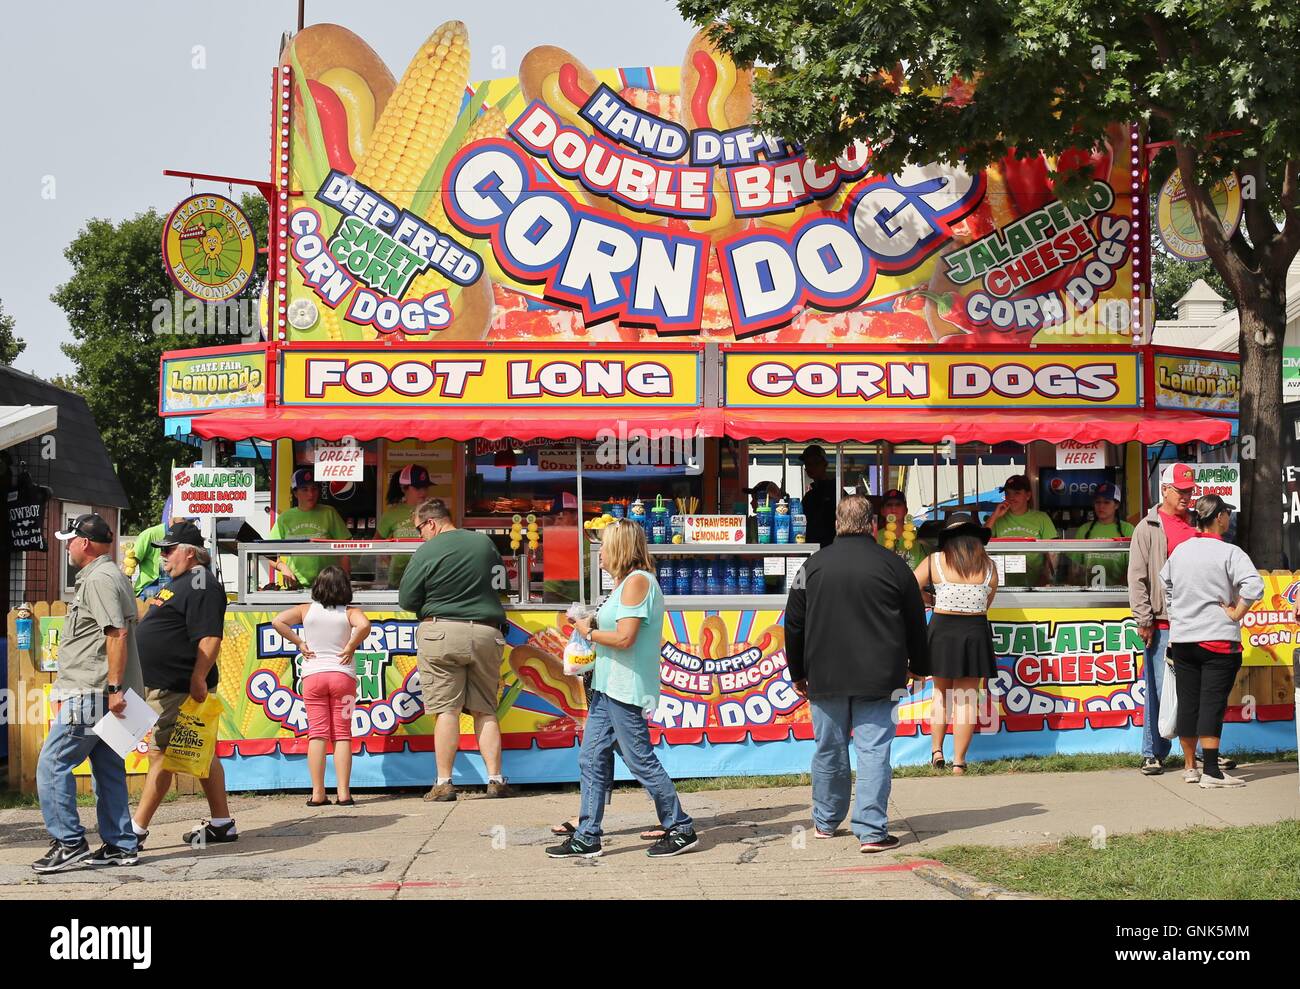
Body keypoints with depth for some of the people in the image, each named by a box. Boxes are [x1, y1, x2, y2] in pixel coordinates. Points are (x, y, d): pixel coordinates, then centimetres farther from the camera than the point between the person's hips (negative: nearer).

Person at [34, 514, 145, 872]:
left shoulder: (99, 580, -13)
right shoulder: (109, 576, 20)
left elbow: (118, 633, -23)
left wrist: (113, 688, -25)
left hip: (92, 696, -11)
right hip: (102, 695, 11)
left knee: (52, 765, -7)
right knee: (108, 771, 12)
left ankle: (69, 843, -5)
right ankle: (120, 846, 15)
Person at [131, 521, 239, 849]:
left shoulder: (201, 585, -14)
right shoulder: (180, 583, 19)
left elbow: (210, 637, -23)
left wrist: (198, 679, -27)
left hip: (179, 687, -11)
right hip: (165, 685, 11)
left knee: (160, 752, -8)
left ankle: (136, 830, -5)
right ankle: (222, 824, 18)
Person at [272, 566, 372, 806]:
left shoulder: (306, 610, 3)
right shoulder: (350, 612, -2)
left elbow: (277, 622, -6)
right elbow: (364, 625, -23)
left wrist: (299, 643, 0)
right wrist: (351, 647, -9)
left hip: (312, 675, 1)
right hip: (342, 674, -1)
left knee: (317, 734, 2)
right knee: (342, 734, 3)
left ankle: (317, 793, -2)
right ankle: (343, 793, -2)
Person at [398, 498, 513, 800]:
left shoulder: (427, 552, -7)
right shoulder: (485, 543, 9)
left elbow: (406, 601, -3)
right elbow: (500, 580, 23)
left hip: (442, 632, -4)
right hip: (487, 633, 4)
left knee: (446, 710, -2)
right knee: (485, 710, 10)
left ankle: (444, 783, -2)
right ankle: (495, 779, 5)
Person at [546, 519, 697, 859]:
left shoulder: (637, 580, -14)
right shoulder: (626, 582, 19)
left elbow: (624, 638, -20)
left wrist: (589, 632, -7)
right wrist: (592, 624, 10)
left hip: (626, 687, -10)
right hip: (607, 685, 10)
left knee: (640, 761, -4)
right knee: (592, 760, 7)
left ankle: (682, 829, 7)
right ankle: (587, 837, 10)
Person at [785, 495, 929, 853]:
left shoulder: (814, 565, 2)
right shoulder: (893, 566, -2)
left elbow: (794, 625, 8)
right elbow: (916, 624, 6)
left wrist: (798, 674, 18)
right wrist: (919, 668, 20)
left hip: (826, 677, 2)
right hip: (878, 679, -2)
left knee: (829, 749, 13)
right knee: (873, 750, -2)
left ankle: (825, 821, 27)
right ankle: (872, 831, -6)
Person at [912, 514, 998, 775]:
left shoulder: (935, 561, -2)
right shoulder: (988, 566, 3)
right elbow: (986, 605, 10)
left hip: (942, 630, 0)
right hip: (975, 633, 0)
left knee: (941, 692, 18)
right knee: (966, 700, 4)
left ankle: (936, 750, 12)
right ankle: (959, 762, 5)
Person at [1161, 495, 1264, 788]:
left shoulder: (1179, 551, 9)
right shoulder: (1229, 553, -10)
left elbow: (1163, 583, 23)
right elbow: (1254, 586, -23)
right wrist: (1236, 614, -12)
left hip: (1181, 639, 6)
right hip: (1218, 638, -5)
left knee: (1187, 703, 11)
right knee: (1213, 703, -6)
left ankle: (1189, 767, 20)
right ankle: (1211, 772, -8)